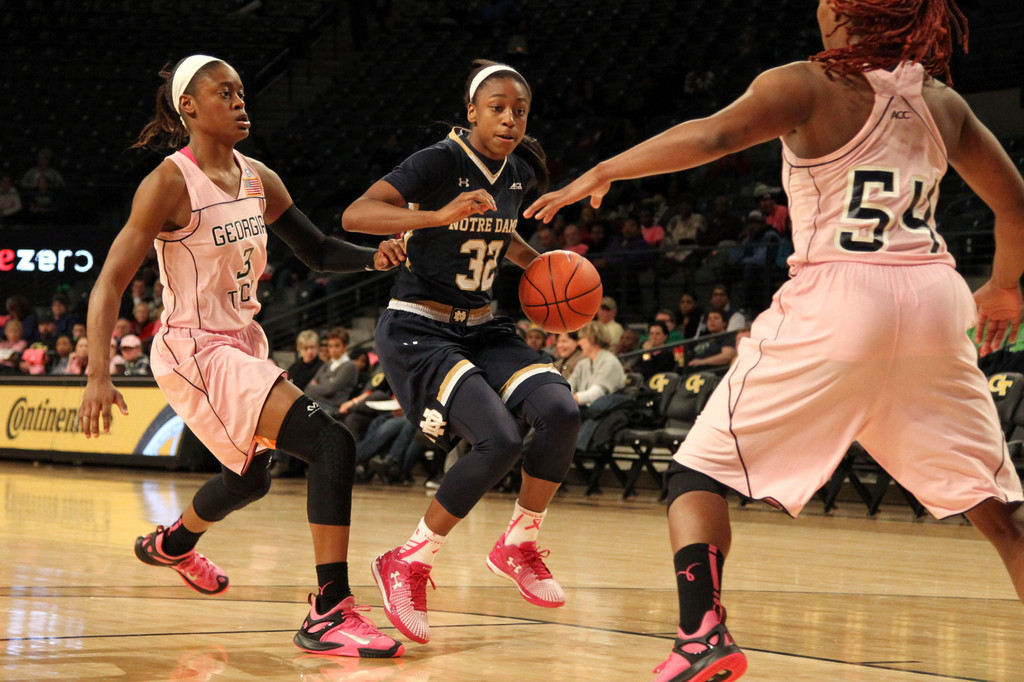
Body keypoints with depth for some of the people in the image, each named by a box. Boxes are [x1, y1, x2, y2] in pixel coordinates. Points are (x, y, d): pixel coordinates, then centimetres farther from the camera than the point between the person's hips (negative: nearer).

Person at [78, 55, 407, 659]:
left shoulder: (258, 179, 6)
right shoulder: (171, 183, -15)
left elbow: (318, 251, 15)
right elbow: (111, 281, -17)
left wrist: (375, 257, -7)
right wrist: (98, 376, -27)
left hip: (244, 346, 9)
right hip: (195, 352, -9)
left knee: (251, 479, 31)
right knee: (332, 443, -24)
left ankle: (172, 544, 62)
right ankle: (329, 613, -24)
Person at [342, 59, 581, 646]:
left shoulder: (520, 171, 7)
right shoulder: (441, 162, -15)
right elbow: (355, 215, -26)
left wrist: (537, 263, 9)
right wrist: (440, 215, -38)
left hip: (482, 328, 7)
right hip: (419, 330, -7)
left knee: (561, 412, -20)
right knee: (500, 441, -26)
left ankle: (518, 546, 2)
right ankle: (408, 564, -7)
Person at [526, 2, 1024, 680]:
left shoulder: (808, 85, 0)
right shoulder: (942, 102, 14)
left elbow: (711, 136, -15)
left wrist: (600, 173, -6)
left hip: (836, 297, -4)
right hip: (935, 298, 4)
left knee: (700, 470, 5)